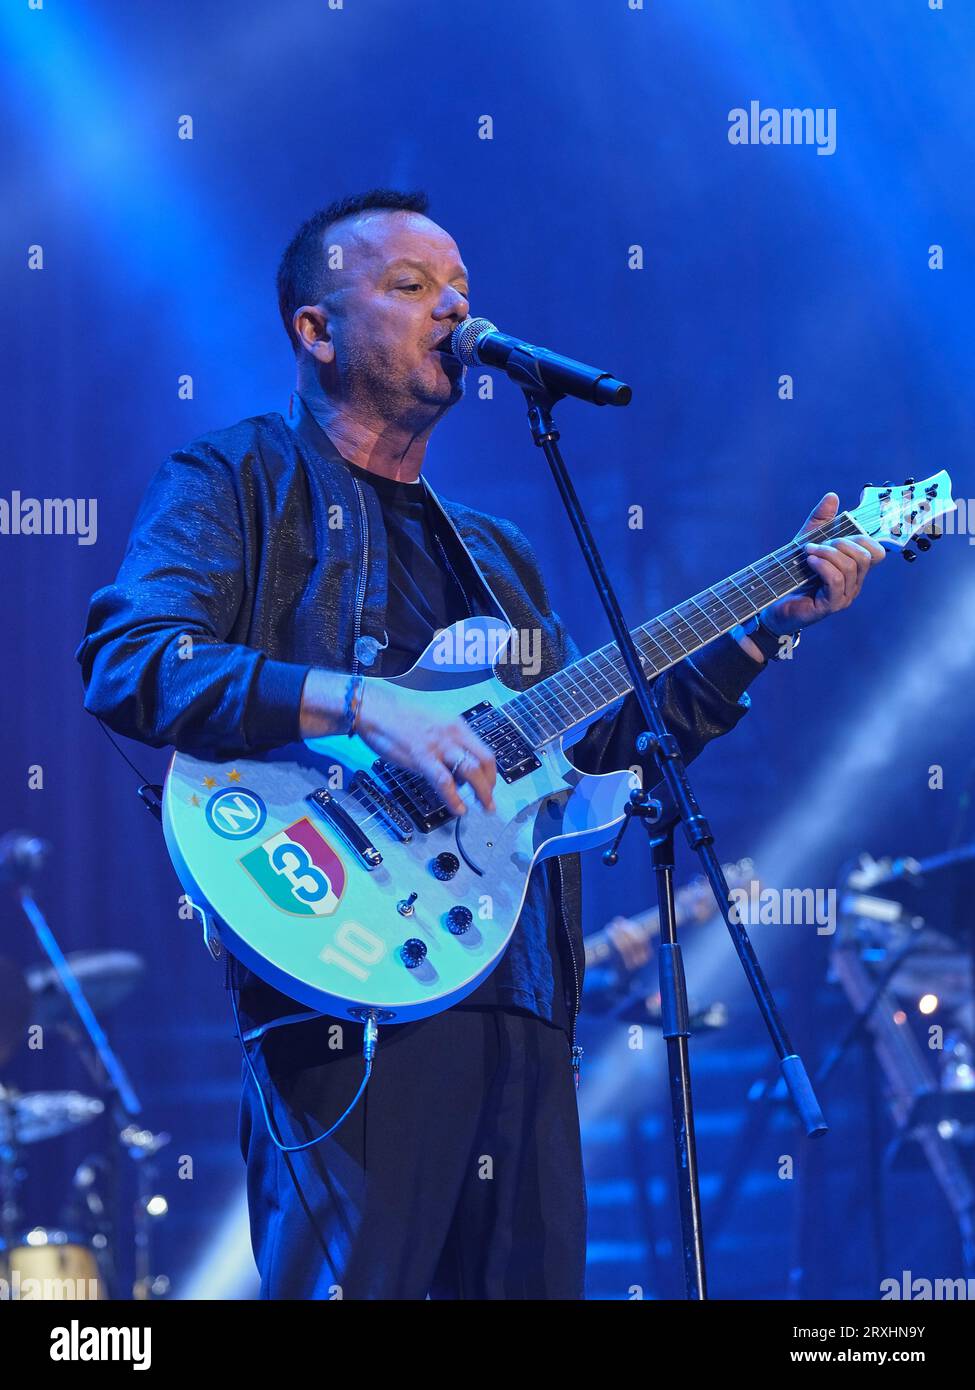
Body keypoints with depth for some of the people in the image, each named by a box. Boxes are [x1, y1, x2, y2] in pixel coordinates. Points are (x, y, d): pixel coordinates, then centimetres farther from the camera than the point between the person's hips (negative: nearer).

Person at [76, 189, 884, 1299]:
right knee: (351, 1283, -15)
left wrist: (765, 625, 19)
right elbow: (125, 663, -13)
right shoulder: (238, 484, 4)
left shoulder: (495, 558, 28)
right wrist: (361, 705, -23)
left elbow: (598, 739, 25)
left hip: (520, 1001, 7)